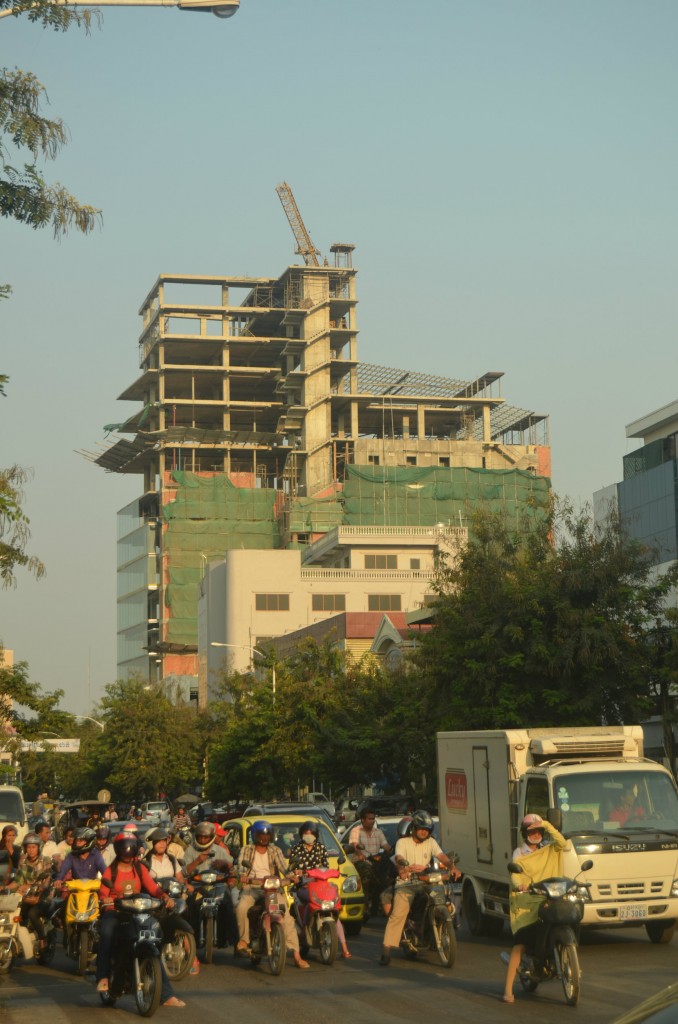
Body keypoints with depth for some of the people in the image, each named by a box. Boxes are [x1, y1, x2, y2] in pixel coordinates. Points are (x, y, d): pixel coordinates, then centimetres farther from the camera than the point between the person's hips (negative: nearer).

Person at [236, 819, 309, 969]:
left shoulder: (275, 850, 14)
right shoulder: (247, 850, 12)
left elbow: (283, 866, -3)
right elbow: (241, 864, -5)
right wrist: (242, 874, -29)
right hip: (252, 887, -1)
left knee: (286, 917, -17)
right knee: (242, 907, -34)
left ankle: (296, 955, -17)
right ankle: (243, 939, -13)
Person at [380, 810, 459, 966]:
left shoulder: (430, 842, 15)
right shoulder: (403, 842, 3)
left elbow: (442, 856, 2)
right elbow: (399, 858, -15)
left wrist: (451, 866, -20)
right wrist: (407, 867, -38)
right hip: (406, 883, -4)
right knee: (398, 914, -21)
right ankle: (386, 949, -23)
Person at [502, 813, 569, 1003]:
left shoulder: (549, 849, 17)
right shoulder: (519, 853, 8)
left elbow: (563, 844, -2)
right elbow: (514, 875, -7)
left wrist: (548, 826, -6)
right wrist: (519, 885, -29)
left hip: (548, 901, 4)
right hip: (526, 903, -4)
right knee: (520, 944, -16)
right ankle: (508, 989, -19)